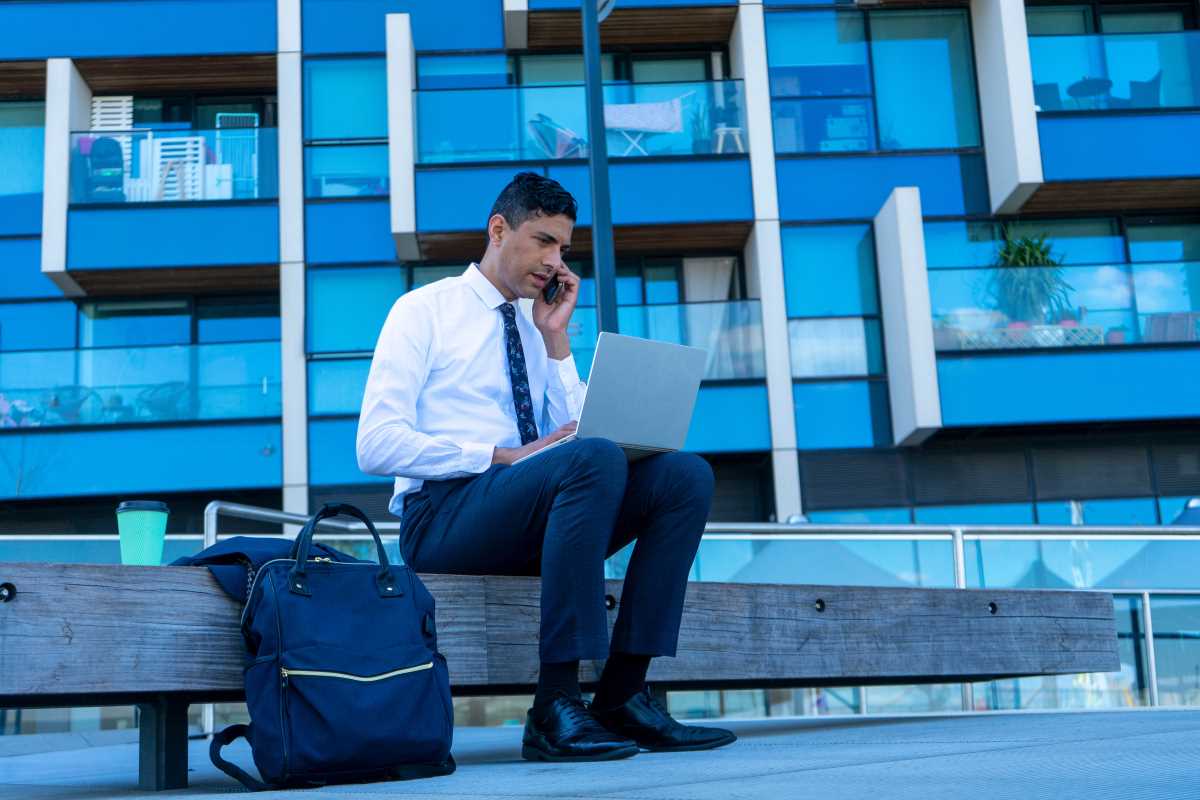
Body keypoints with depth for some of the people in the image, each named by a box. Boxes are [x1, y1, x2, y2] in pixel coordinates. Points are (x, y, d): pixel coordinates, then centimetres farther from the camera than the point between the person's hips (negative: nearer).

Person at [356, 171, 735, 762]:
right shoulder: (425, 310, 4)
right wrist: (503, 456, -17)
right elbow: (376, 445, -9)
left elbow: (572, 434, 12)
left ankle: (622, 695, -19)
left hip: (532, 519, 6)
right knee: (596, 459, -34)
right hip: (445, 512, -6)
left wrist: (556, 339, 7)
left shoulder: (535, 334, 23)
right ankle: (556, 706, -33)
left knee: (686, 473, -14)